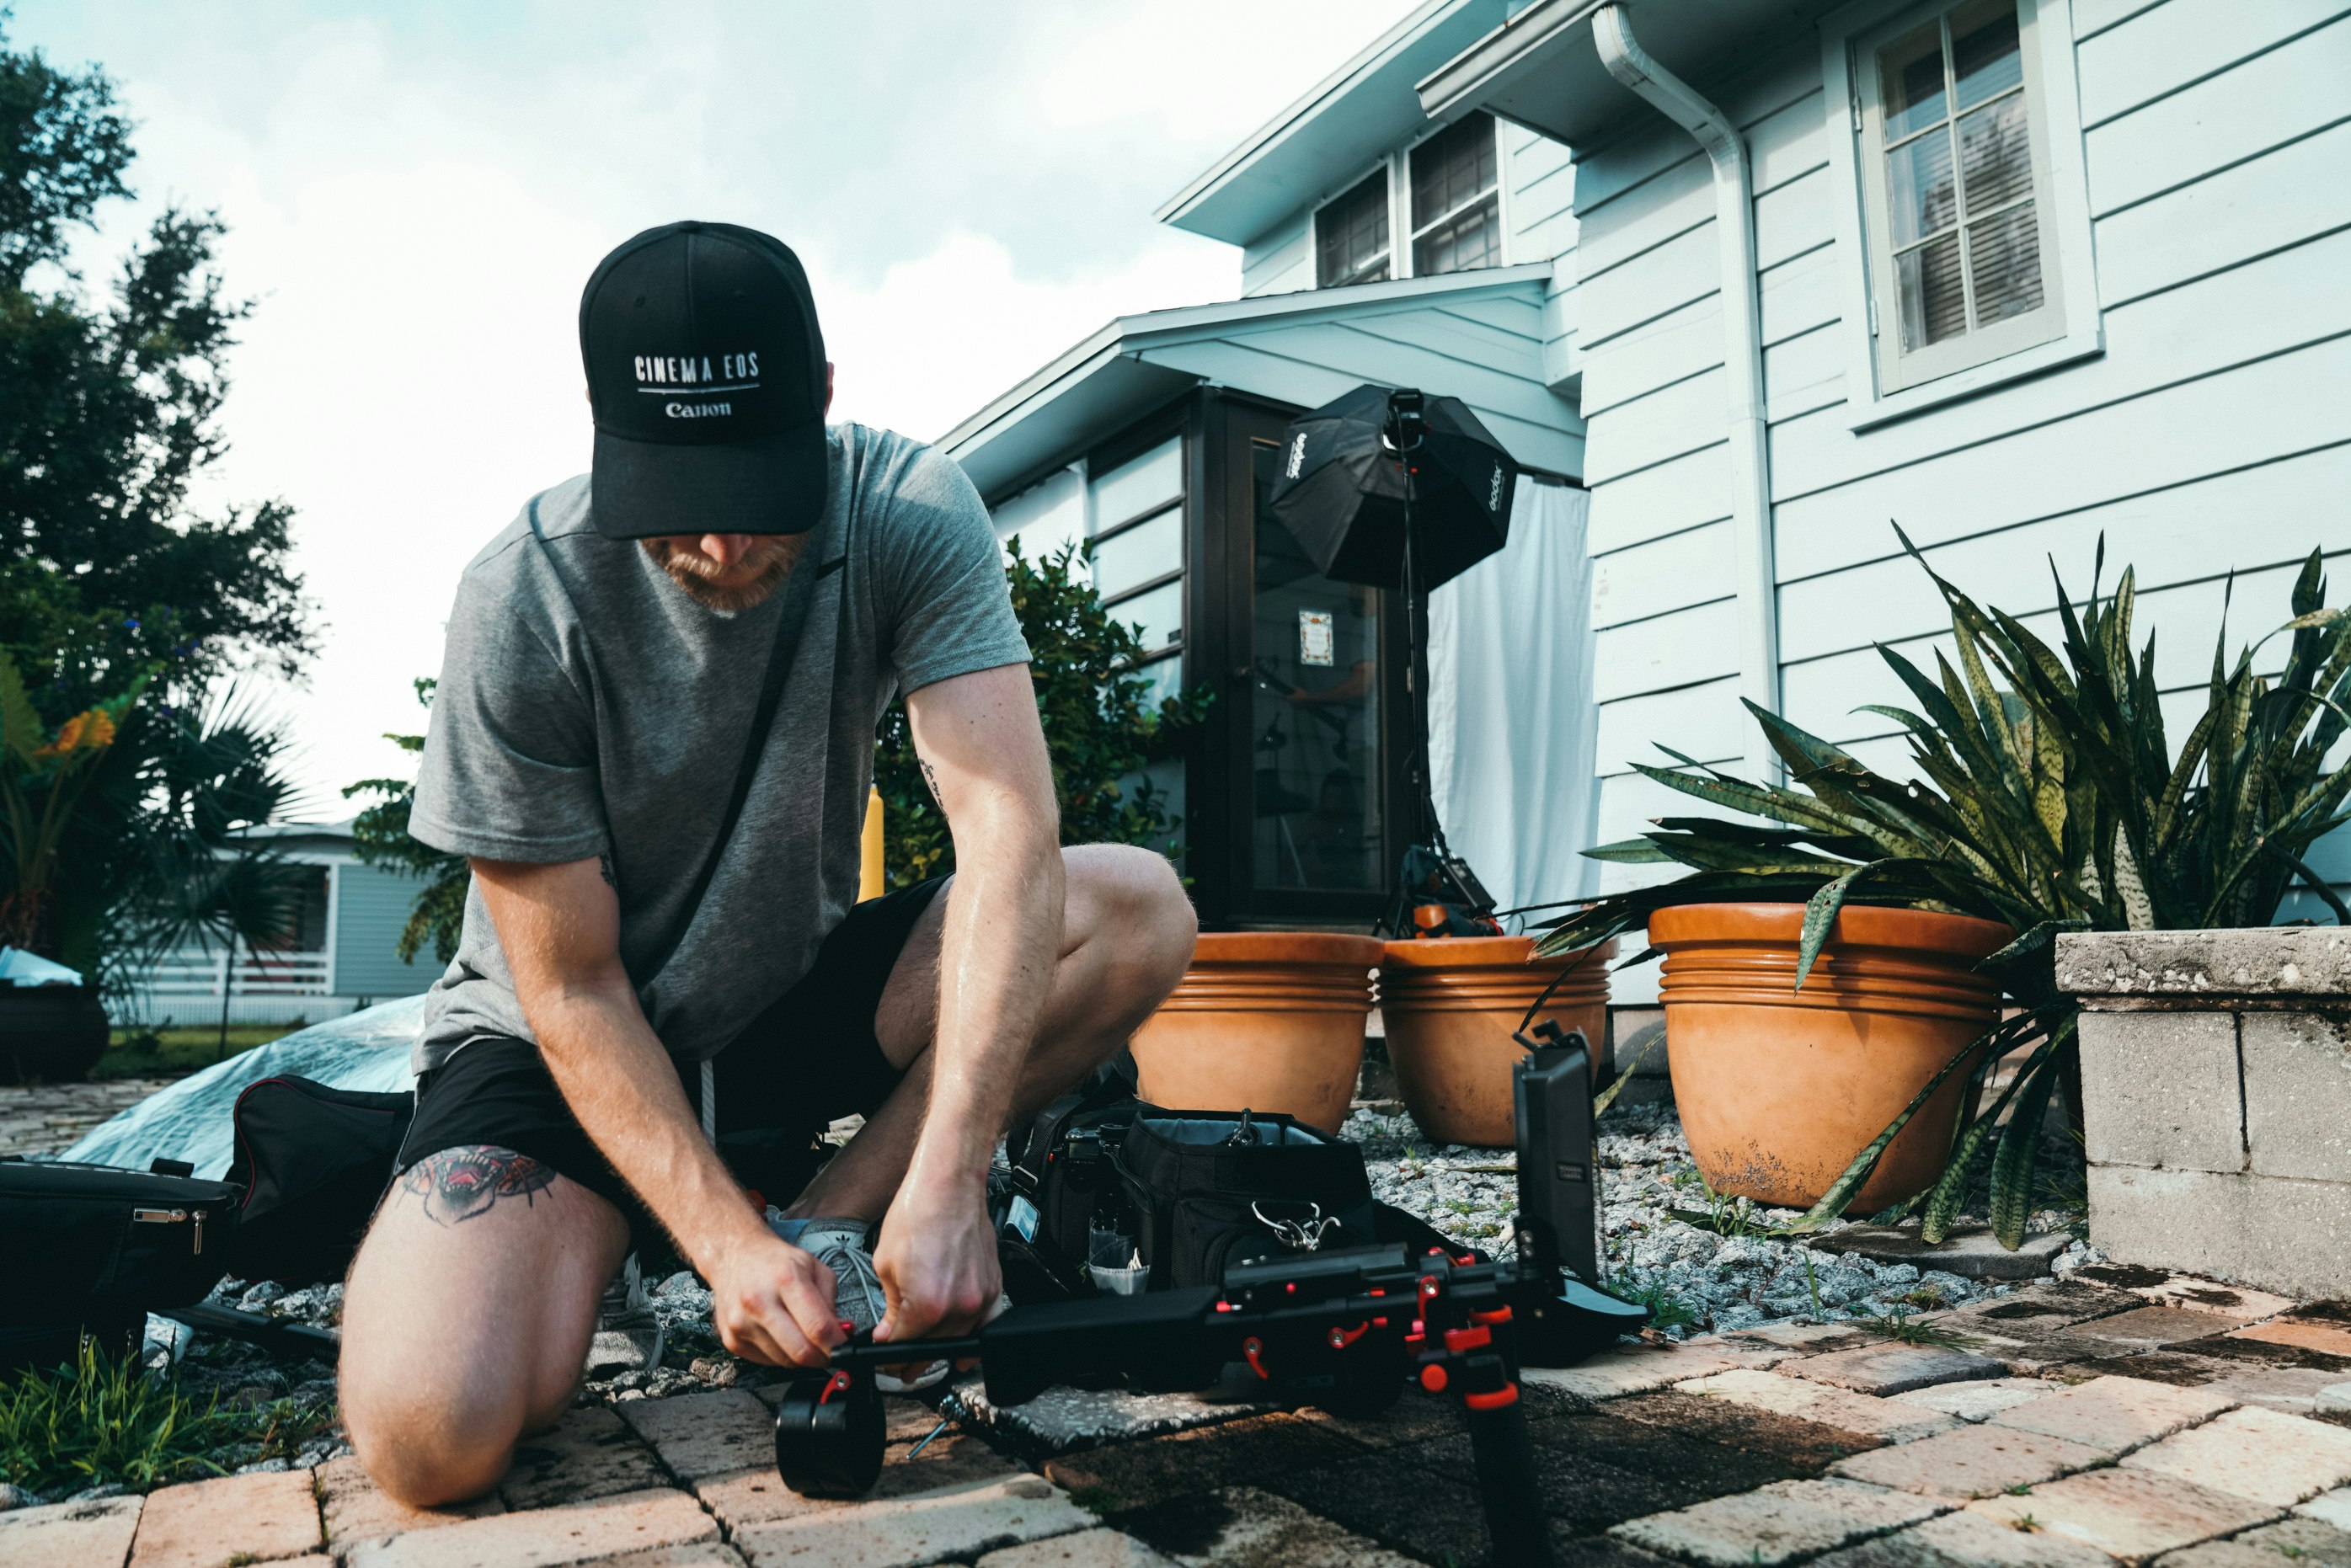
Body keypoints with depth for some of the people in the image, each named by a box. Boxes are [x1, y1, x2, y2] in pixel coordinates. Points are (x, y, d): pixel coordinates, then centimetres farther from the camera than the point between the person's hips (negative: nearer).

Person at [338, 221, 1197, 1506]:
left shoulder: (908, 512, -18)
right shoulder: (524, 603, -22)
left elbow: (1006, 822, -29)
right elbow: (572, 989, -18)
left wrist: (946, 1178, -38)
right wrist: (723, 1239, -27)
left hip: (791, 1000, 3)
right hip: (565, 1043, -2)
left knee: (1134, 911, -21)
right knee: (431, 1436, -26)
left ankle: (823, 1229, -8)